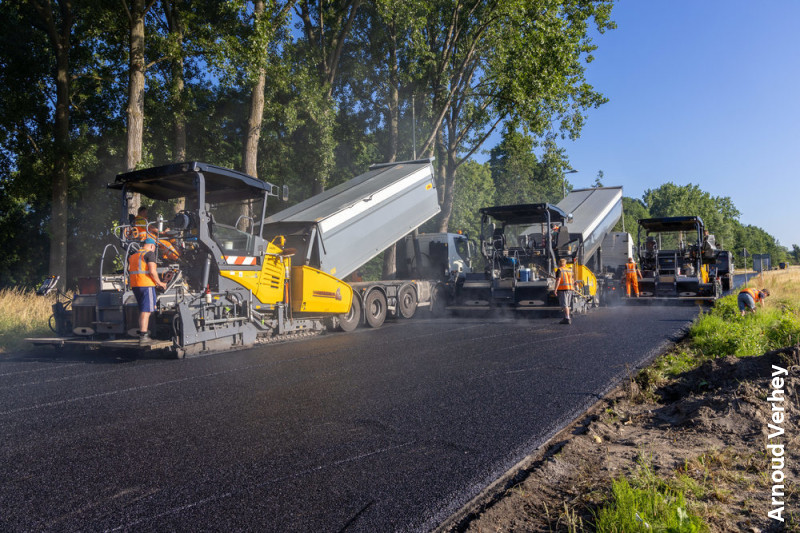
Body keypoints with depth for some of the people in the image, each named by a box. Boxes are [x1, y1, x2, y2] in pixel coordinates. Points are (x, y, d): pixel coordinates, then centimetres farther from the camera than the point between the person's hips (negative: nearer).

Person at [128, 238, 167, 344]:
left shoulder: (132, 256, 19)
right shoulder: (150, 254, -6)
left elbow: (130, 273, 18)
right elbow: (152, 271, -17)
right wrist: (159, 283, -4)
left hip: (135, 286, 8)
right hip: (147, 285, -8)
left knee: (142, 310, 17)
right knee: (146, 311, -6)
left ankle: (143, 332, 17)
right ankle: (143, 336, -9)